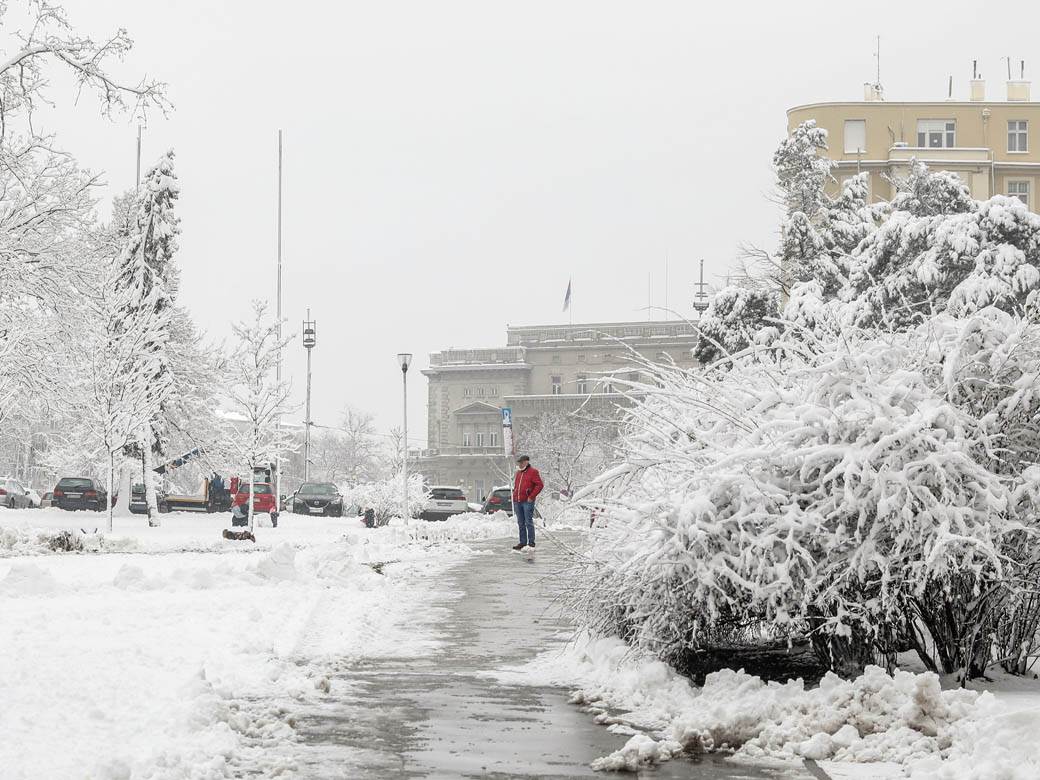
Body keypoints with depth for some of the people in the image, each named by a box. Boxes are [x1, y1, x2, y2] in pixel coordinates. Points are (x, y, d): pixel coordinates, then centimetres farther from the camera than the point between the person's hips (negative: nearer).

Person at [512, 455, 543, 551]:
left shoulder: (533, 472, -4)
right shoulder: (518, 473, 19)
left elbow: (540, 485, -10)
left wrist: (531, 497, -13)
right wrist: (514, 497, 15)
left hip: (527, 501, -7)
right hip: (517, 502, 7)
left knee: (529, 522, -7)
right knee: (521, 523, 9)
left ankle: (531, 543, -3)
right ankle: (523, 542, 14)